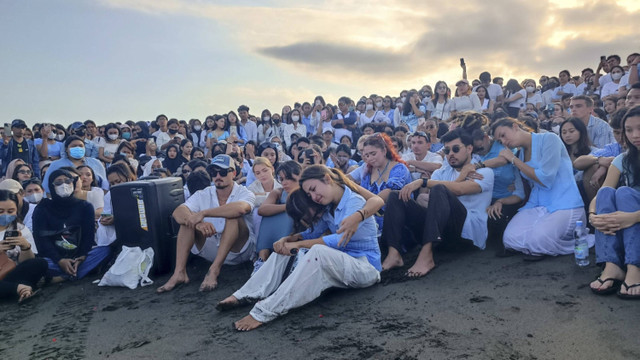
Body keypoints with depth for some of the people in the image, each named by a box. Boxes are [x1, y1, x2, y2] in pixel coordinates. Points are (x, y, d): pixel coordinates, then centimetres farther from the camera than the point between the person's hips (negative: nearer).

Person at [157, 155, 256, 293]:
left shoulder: (244, 193, -7)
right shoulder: (203, 195, 3)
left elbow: (240, 208, -33)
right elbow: (177, 212, -14)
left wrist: (203, 213, -33)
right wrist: (198, 223, -35)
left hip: (239, 250, -3)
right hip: (210, 250, 4)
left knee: (233, 216, -28)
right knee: (188, 218, -14)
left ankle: (214, 270, -30)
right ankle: (179, 272, -22)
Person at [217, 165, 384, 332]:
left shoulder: (354, 202, -15)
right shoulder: (330, 207, 11)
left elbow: (341, 239, -26)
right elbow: (314, 232, 10)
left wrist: (298, 244, -23)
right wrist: (288, 239, -9)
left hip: (365, 267, -8)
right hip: (341, 263, 8)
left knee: (318, 251, -35)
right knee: (285, 249, 0)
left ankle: (264, 312, -37)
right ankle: (244, 295, -9)